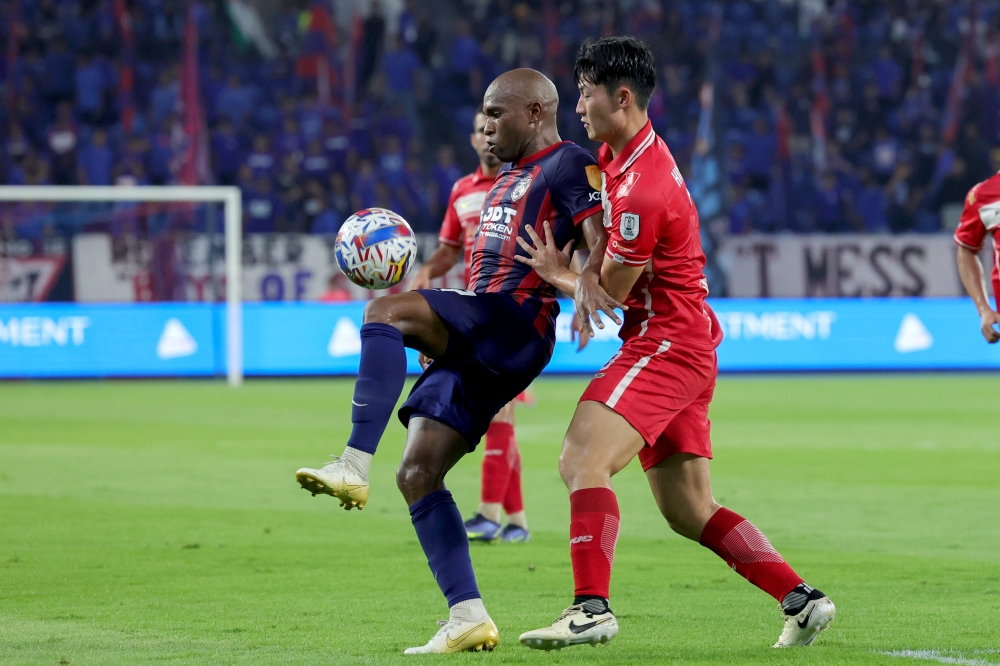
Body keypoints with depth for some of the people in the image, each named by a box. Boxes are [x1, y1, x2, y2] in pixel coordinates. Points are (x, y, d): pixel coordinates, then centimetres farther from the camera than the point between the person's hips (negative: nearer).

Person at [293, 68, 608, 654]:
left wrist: (588, 280, -37)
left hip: (518, 322, -10)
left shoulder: (569, 163, 0)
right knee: (417, 474, 1)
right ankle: (469, 617, -2)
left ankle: (355, 467, -35)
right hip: (481, 342, 10)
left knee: (384, 312, -28)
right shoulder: (509, 176, 29)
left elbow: (602, 240, -16)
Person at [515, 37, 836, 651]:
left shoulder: (644, 190, -21)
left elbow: (612, 291, -12)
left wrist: (567, 278, 5)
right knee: (690, 511, 9)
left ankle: (592, 608, -30)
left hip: (666, 345, -11)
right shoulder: (616, 154, 10)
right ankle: (801, 599, 9)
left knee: (581, 461, -23)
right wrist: (582, 280, 11)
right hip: (687, 350, 11)